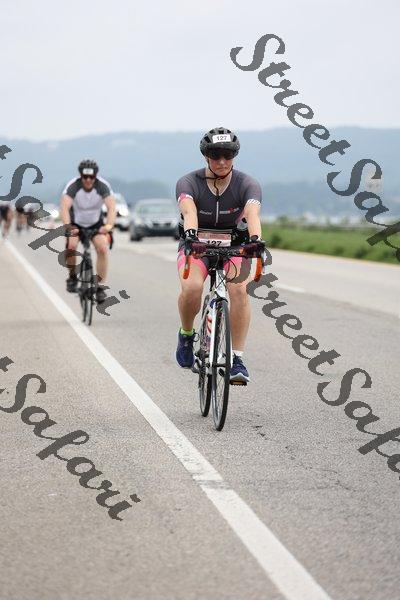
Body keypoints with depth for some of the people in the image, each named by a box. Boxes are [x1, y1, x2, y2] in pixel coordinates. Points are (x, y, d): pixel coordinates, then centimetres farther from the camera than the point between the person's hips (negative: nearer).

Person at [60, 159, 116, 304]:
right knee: (71, 245, -27)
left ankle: (100, 287, -12)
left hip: (96, 224, 1)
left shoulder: (103, 186, -24)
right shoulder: (73, 186, -27)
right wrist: (68, 226, -54)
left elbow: (111, 207, -34)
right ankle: (72, 277, 0)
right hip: (76, 223, -1)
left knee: (103, 248, -23)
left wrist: (109, 225, -52)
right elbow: (64, 208, -37)